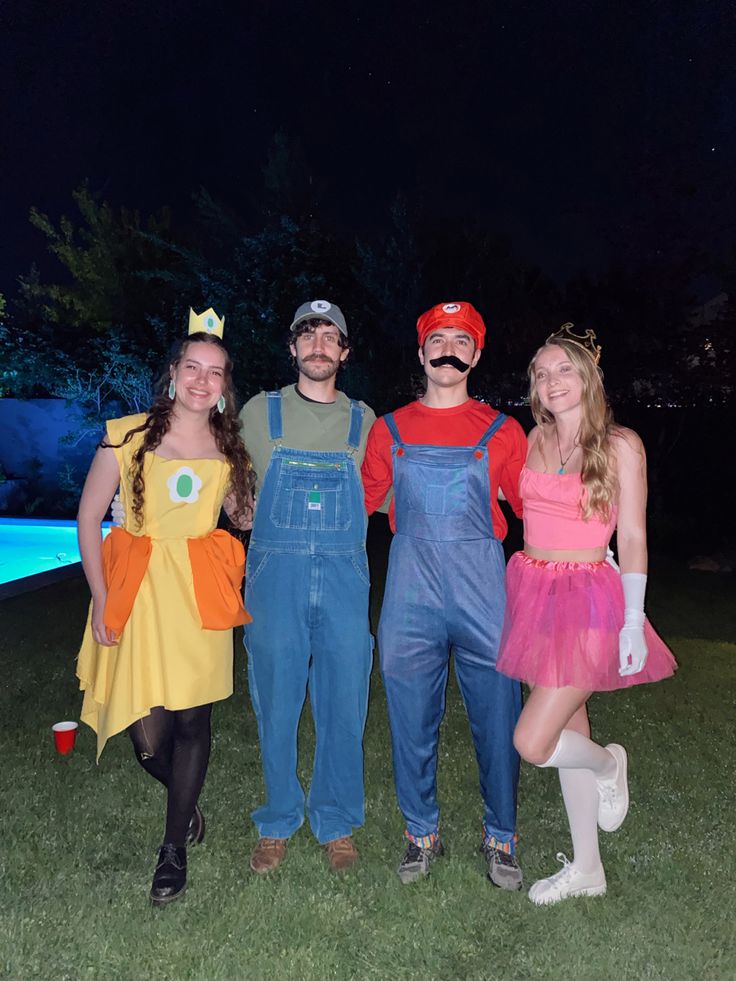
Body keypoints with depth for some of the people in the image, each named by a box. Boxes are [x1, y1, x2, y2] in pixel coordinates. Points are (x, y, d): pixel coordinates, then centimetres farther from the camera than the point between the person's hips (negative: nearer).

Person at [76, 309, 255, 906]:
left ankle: (175, 849, 28)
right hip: (138, 593, -1)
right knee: (148, 734, 1)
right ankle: (186, 801, 36)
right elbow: (89, 518, 0)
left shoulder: (229, 447, 6)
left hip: (201, 594, 2)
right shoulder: (129, 435, -3)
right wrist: (102, 600, -4)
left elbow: (243, 517, 18)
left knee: (192, 722, 5)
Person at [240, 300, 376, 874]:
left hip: (345, 577, 1)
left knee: (343, 707, 7)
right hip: (275, 574, 0)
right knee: (276, 704, 8)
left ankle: (337, 824, 27)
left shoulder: (363, 421, 10)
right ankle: (278, 823, 27)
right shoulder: (260, 412, 7)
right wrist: (275, 533, 4)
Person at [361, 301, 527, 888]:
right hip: (410, 590, 1)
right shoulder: (389, 430, 9)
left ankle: (501, 837, 31)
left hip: (483, 587, -1)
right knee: (411, 719, 9)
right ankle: (422, 833, 32)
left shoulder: (502, 431, 5)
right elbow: (362, 502, 16)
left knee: (497, 718, 7)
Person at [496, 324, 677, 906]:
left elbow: (632, 538, -6)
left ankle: (609, 765, 26)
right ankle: (586, 869, 33)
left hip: (588, 599, -4)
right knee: (568, 733, 14)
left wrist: (633, 620, -10)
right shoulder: (534, 440, 7)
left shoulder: (621, 445, -5)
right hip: (531, 591, 5)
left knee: (533, 743, -8)